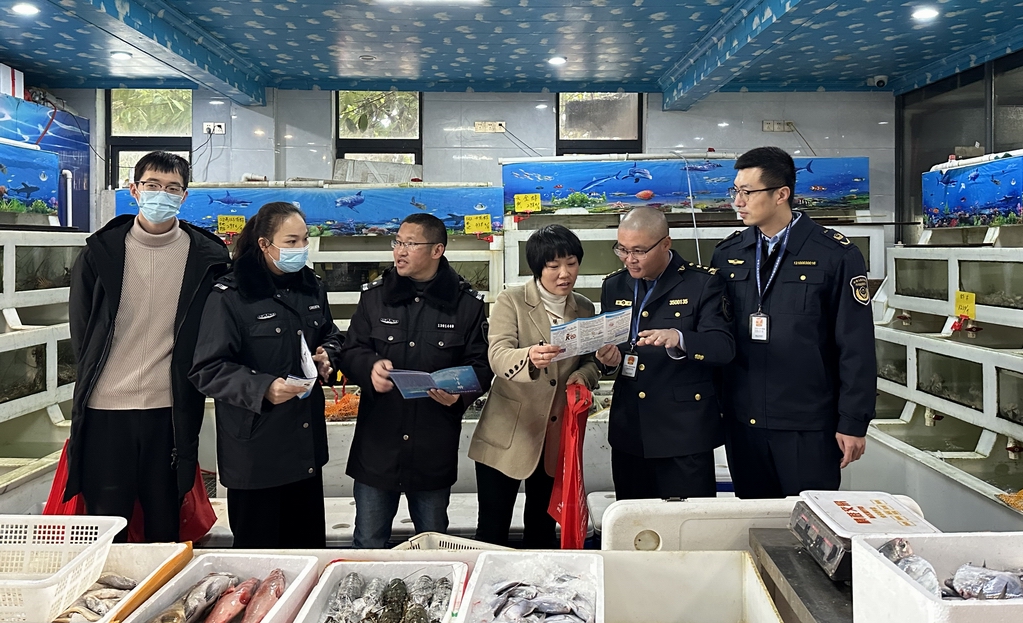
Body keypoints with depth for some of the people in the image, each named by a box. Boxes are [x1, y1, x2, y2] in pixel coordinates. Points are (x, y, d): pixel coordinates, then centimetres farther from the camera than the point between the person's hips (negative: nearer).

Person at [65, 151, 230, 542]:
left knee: (165, 526, 11)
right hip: (105, 408, 1)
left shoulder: (206, 257, 0)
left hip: (171, 409, 0)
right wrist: (93, 378, 8)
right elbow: (80, 327, 10)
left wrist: (188, 384, 2)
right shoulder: (101, 250, 3)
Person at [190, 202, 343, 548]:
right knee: (258, 549, 8)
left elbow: (330, 335, 24)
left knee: (309, 543, 17)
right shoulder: (231, 295, -12)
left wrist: (327, 355, 1)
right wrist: (262, 388, -28)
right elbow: (206, 371, -15)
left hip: (306, 443, 6)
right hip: (255, 448, -6)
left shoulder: (311, 287, 8)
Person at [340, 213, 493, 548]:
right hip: (377, 443, 1)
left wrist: (460, 393, -20)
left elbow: (481, 365, 0)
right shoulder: (374, 295, 3)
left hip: (435, 448, -1)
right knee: (368, 544, 14)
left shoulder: (468, 303, -2)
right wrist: (370, 367, -17)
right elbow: (350, 352, 5)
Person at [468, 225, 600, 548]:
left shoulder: (585, 309, 7)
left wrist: (584, 375, -9)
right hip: (506, 435, -4)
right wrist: (530, 357, -44)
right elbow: (498, 357, -22)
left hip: (555, 438, 4)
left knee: (542, 528, 18)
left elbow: (592, 361, 15)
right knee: (492, 531, 4)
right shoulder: (511, 301, -8)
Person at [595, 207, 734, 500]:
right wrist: (608, 358, -9)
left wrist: (678, 339, -34)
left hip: (685, 431, -4)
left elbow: (724, 347, -15)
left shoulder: (702, 283, -5)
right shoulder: (614, 285, 10)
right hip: (629, 430, 5)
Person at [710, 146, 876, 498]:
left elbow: (856, 347, -6)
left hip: (808, 427, -4)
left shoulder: (835, 255, -6)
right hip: (742, 422, 4)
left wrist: (853, 423, -7)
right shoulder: (727, 255, 5)